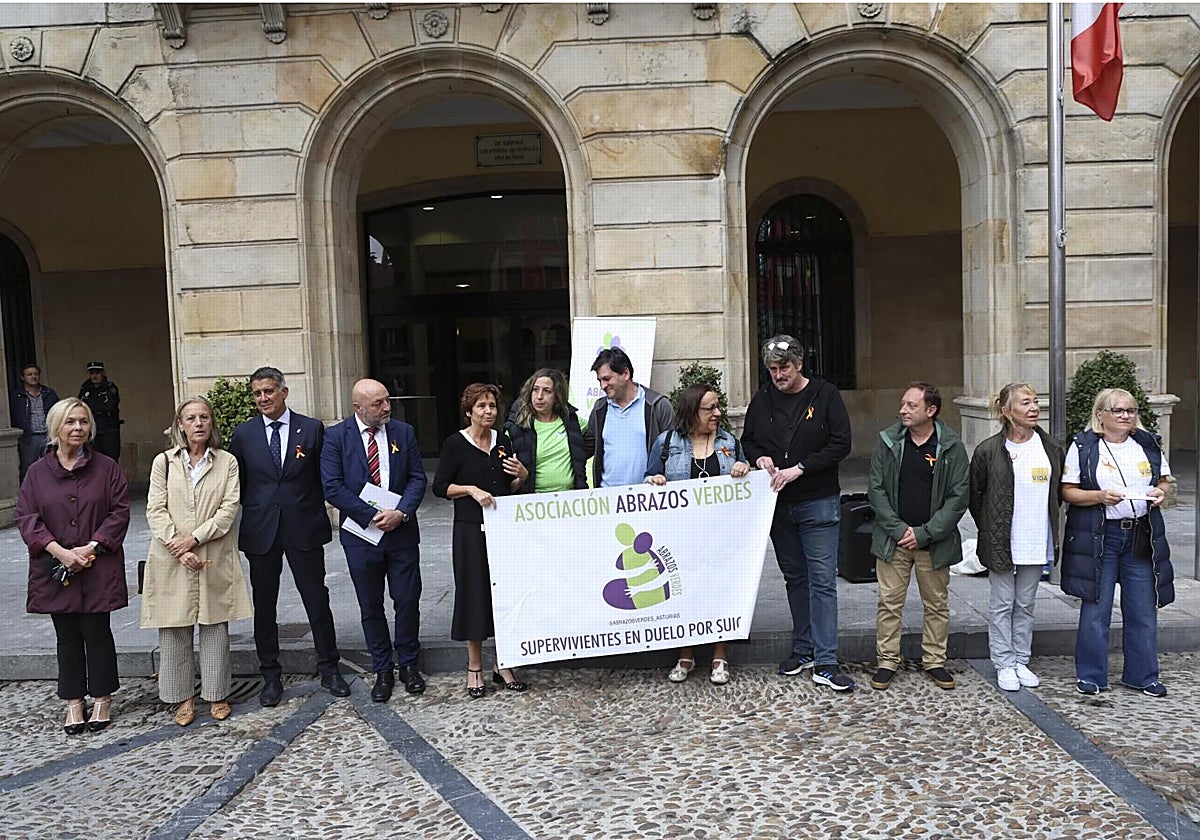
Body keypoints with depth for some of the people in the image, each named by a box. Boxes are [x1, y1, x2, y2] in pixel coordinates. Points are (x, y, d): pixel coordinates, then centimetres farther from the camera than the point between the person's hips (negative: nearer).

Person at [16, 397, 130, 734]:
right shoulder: (37, 472, 4)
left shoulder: (106, 468, 0)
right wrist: (60, 551, -13)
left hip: (98, 568, -1)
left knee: (97, 632, 4)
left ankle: (102, 699, 18)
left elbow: (120, 512, -3)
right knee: (67, 636, 10)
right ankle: (73, 702, 21)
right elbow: (26, 517, 0)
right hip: (55, 569, 2)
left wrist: (91, 547, -13)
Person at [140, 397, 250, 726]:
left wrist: (195, 538, -14)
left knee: (215, 628, 5)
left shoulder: (227, 462, 5)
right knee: (175, 631, 5)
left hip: (215, 558, 0)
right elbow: (155, 511, -1)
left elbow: (229, 508, -3)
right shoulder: (164, 462, 5)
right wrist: (180, 549, -13)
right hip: (172, 561, 0)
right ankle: (184, 697, 18)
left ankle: (216, 694, 18)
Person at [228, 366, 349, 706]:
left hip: (304, 528, -1)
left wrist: (312, 511, 0)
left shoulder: (312, 429, 0)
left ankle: (329, 670, 20)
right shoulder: (243, 434, 3)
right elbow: (238, 483, 10)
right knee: (264, 607, 9)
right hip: (261, 531, 2)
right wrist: (256, 508, 3)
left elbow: (323, 477, 4)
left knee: (318, 602, 5)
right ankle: (271, 676, 23)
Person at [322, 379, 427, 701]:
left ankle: (408, 663, 25)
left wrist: (401, 512, -14)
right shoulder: (336, 436, -5)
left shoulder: (403, 431, 3)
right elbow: (332, 487, -11)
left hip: (402, 531, 1)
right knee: (371, 607, 10)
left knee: (408, 601, 6)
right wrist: (372, 516, -16)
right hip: (361, 533, -1)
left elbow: (417, 478, 2)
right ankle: (382, 670, 24)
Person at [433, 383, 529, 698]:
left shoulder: (504, 442, 9)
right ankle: (474, 668, 16)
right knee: (474, 592, 2)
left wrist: (522, 476, -4)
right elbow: (440, 487, -4)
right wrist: (472, 489, -16)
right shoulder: (456, 444, -4)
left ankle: (503, 665, 19)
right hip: (471, 530, -4)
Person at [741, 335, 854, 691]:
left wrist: (800, 468, -17)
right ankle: (802, 649, 26)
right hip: (779, 504, 4)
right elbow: (748, 441, 18)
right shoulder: (762, 400, 7)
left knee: (823, 581, -4)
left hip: (819, 503, -4)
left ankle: (825, 663, 0)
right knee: (795, 578, 14)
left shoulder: (825, 394, -5)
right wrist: (759, 457, -5)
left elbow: (841, 443, -9)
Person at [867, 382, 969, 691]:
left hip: (934, 541, 0)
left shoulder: (952, 447, -5)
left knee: (937, 605, 11)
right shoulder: (888, 441, -1)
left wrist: (924, 534, -12)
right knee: (889, 602, 5)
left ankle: (934, 661, 26)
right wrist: (898, 529, -11)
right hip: (893, 538, 1)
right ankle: (887, 661, 17)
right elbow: (876, 489, -1)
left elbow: (959, 496, -6)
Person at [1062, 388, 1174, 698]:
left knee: (1143, 611, 9)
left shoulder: (1149, 444, 9)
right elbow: (1068, 492, -4)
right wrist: (1100, 496, -20)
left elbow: (1162, 481, 18)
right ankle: (1090, 676, 15)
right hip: (1098, 538, -3)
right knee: (1096, 610, 2)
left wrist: (1160, 492, -4)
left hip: (1142, 536, 4)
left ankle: (1143, 675, 24)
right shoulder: (1083, 446, -3)